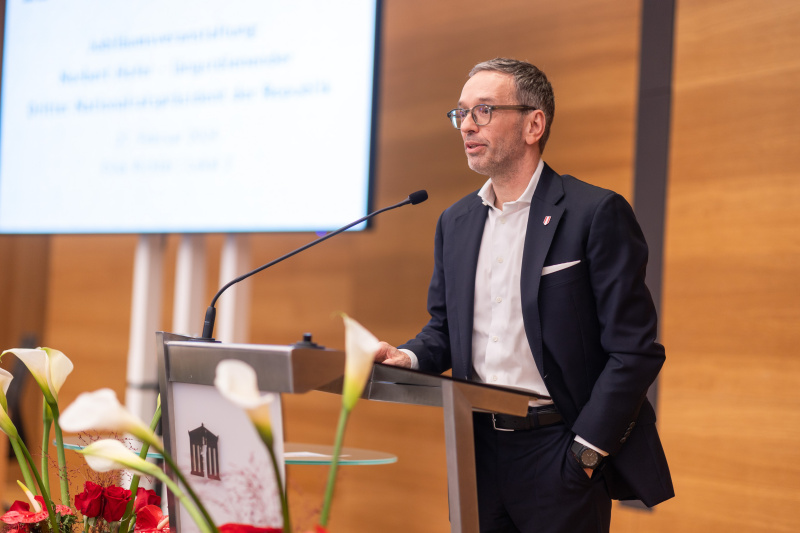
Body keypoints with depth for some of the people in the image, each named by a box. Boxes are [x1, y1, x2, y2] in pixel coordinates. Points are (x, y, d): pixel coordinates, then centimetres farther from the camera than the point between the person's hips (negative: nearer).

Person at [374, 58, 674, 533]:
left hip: (558, 453, -5)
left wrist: (585, 452, -14)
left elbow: (635, 350, -11)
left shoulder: (597, 214, -9)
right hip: (478, 449, 6)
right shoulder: (455, 222, 12)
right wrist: (408, 358, -3)